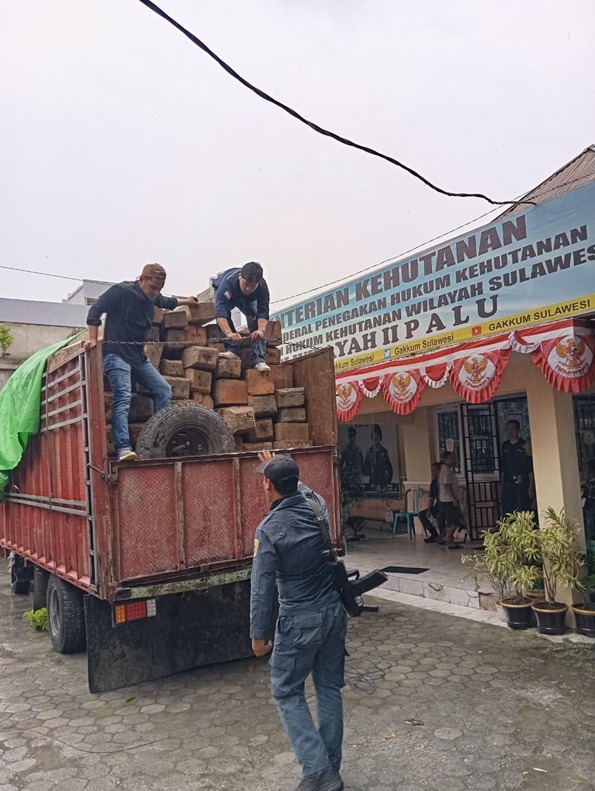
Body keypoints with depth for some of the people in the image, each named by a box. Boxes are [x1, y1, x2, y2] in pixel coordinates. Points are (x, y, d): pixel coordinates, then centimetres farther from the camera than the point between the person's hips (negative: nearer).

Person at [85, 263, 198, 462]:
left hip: (139, 356, 8)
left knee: (164, 390, 3)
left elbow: (166, 302, 36)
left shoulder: (153, 297, 12)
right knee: (123, 397, -22)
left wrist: (185, 301, 47)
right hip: (116, 354, -8)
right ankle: (123, 448, -30)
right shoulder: (121, 291, -11)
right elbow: (95, 310, -13)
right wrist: (93, 339, -18)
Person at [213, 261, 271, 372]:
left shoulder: (262, 286, -36)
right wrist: (229, 333, -70)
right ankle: (232, 349, -28)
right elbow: (220, 311, -55)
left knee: (256, 320, -20)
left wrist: (261, 330, -60)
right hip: (225, 295, -2)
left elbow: (263, 312, -39)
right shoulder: (227, 282, -46)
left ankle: (258, 359, -20)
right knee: (225, 312, -33)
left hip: (248, 300, 2)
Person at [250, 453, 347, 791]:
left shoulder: (269, 529, -19)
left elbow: (262, 587, -16)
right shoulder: (317, 504, -3)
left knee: (287, 693, 12)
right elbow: (300, 488, 22)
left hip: (301, 621, -6)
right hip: (334, 611, 6)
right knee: (329, 688, 17)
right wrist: (280, 467, 37)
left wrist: (259, 633, -5)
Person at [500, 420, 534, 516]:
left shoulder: (524, 445, -3)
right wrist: (502, 486, 13)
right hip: (507, 485, 5)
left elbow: (530, 468, -6)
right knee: (507, 514, 3)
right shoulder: (504, 446, 11)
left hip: (521, 485, -5)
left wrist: (531, 487, -12)